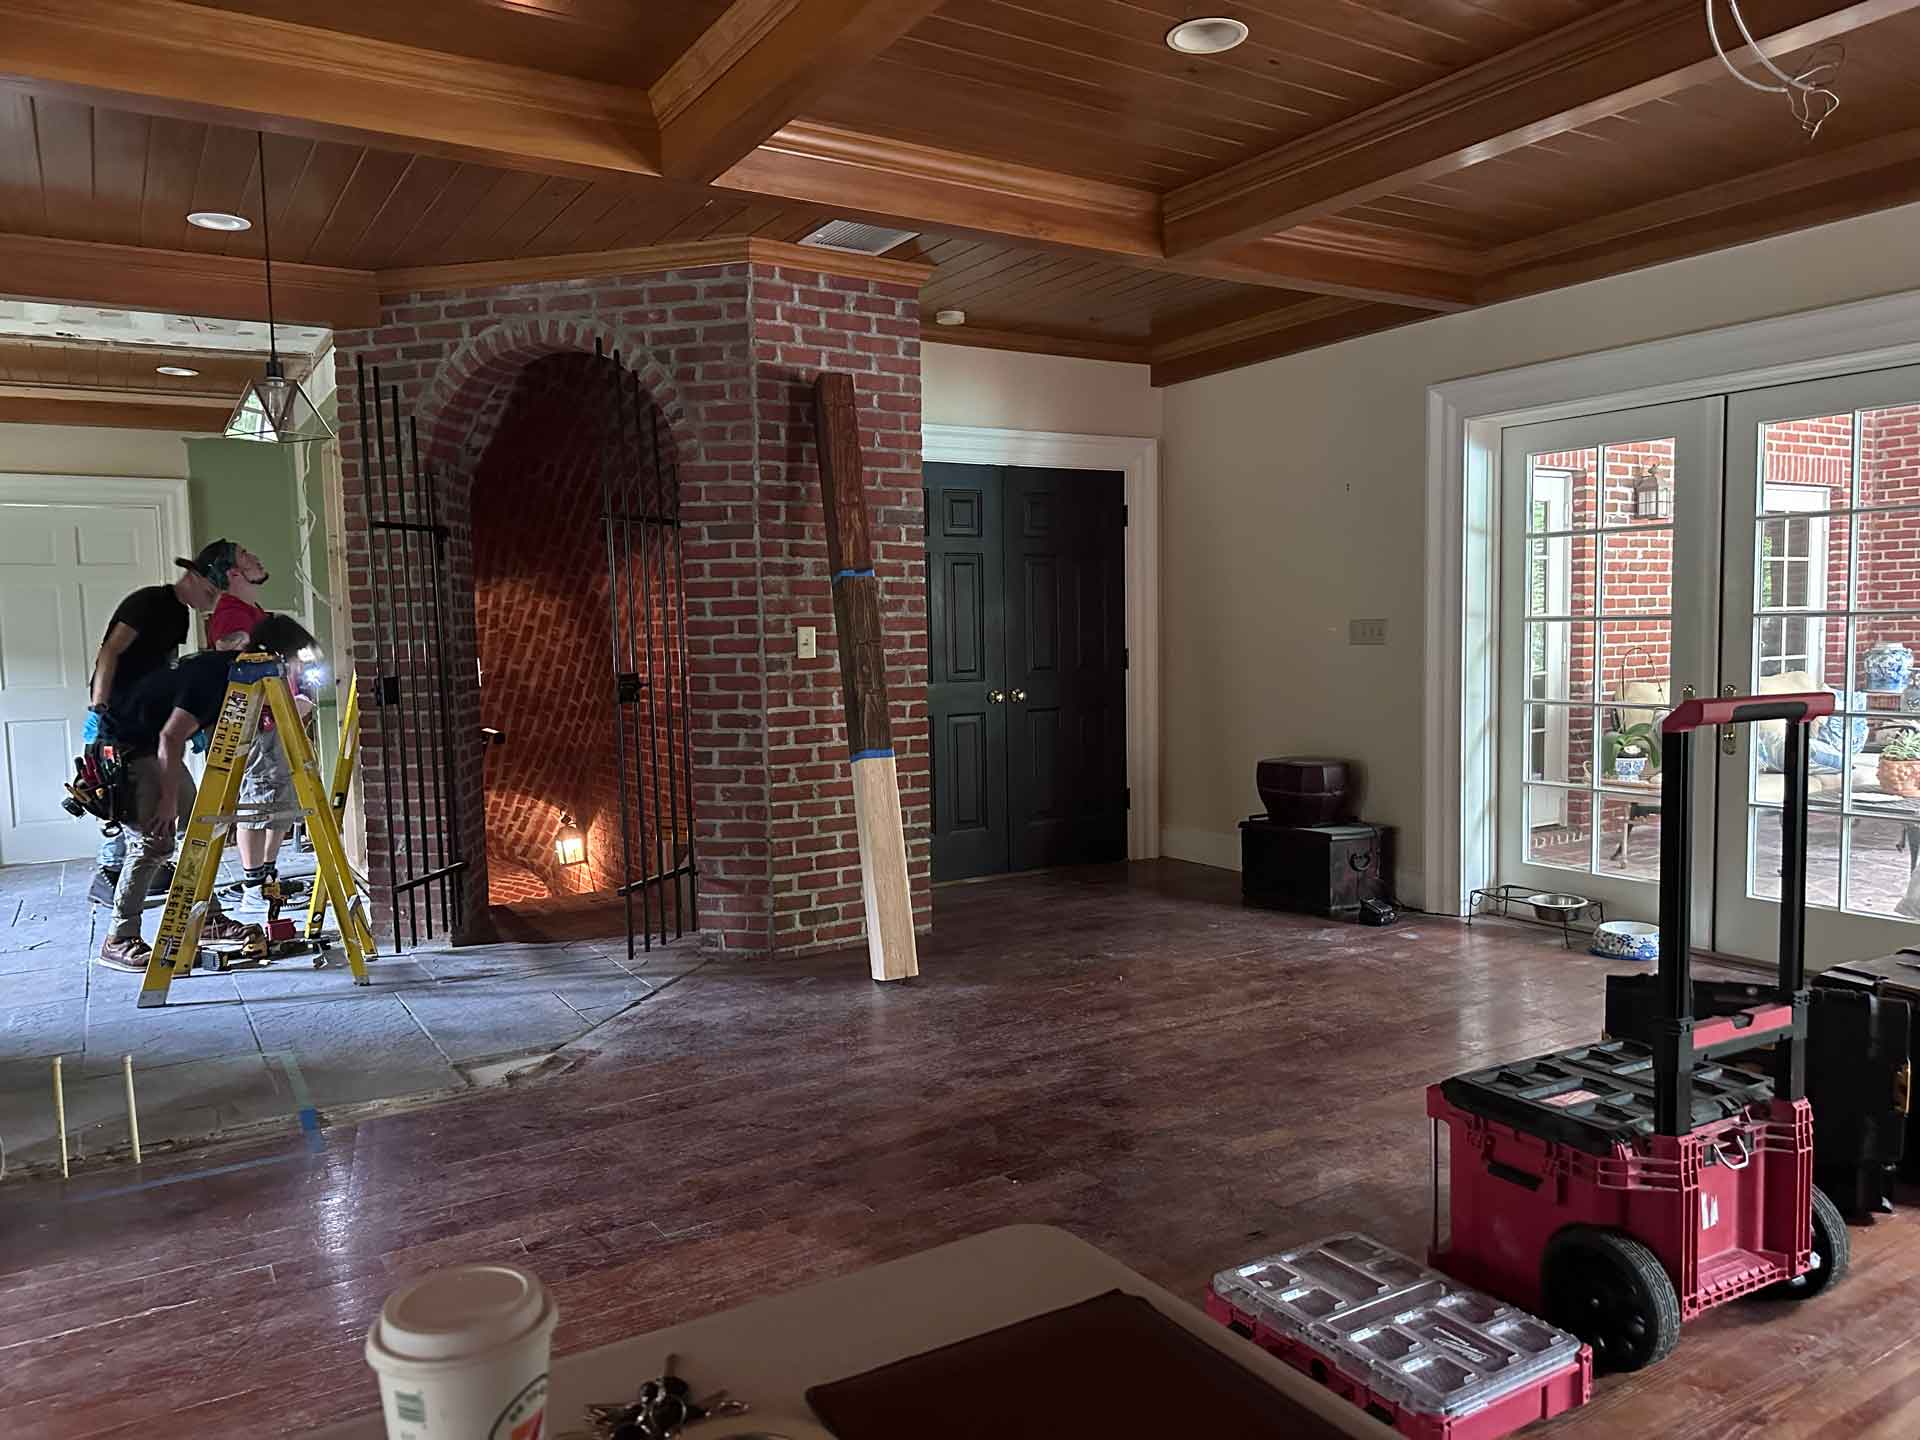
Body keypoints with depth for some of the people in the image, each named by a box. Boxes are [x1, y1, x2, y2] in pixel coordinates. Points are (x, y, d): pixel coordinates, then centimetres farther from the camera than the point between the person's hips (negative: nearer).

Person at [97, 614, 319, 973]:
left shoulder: (232, 669, 2)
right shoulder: (214, 675, -27)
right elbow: (170, 736, -28)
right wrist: (169, 799, -23)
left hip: (157, 749, 10)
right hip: (131, 746, -10)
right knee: (155, 840, -14)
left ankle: (208, 919, 14)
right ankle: (118, 941, -9)